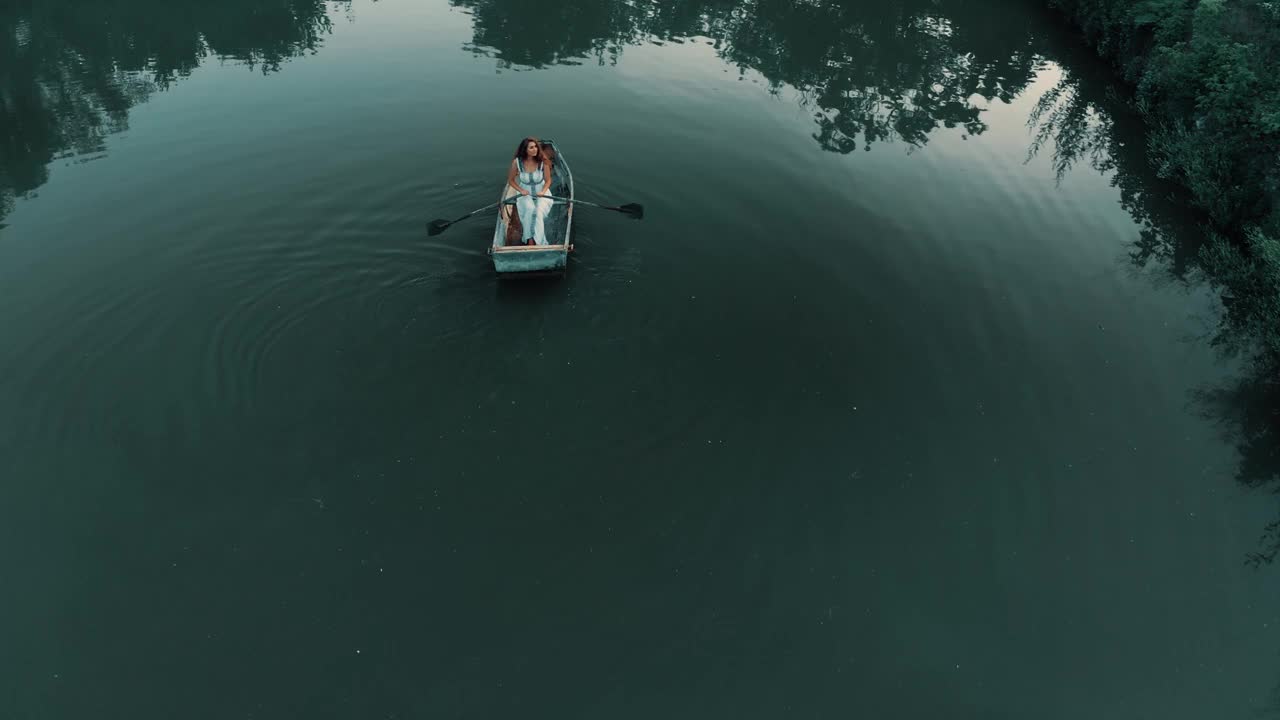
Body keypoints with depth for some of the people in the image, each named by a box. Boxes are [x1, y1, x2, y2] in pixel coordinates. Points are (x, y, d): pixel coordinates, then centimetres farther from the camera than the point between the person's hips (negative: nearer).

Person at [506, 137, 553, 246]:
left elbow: (548, 180, -2)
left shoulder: (543, 161, -13)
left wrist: (542, 191, -20)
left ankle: (536, 240, -29)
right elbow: (511, 180, 2)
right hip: (525, 194, 1)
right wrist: (521, 190, -13)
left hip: (542, 193, 0)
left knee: (538, 211, -32)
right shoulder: (517, 162, -12)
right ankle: (529, 239, -24)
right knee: (530, 209, -33)